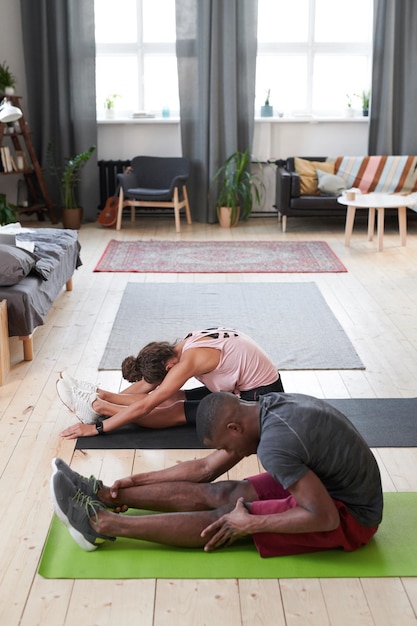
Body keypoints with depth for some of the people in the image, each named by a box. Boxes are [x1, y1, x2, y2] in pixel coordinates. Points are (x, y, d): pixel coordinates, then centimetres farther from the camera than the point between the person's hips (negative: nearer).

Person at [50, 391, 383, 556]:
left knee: (227, 517, -13)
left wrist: (250, 524, -21)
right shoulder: (267, 409, -1)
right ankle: (104, 496, 1)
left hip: (348, 516, -8)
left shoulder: (274, 442, -31)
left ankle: (104, 524, -10)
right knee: (218, 493, -1)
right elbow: (206, 468, 8)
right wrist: (138, 480, 9)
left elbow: (325, 517, -29)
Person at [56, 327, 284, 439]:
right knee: (171, 399, -3)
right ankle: (101, 398, 0)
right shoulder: (186, 345, -3)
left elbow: (145, 405, -25)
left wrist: (98, 427, -20)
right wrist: (109, 397, 7)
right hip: (245, 387, 8)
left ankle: (99, 406, -10)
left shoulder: (191, 360, -28)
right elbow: (145, 385, 7)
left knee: (177, 412, -14)